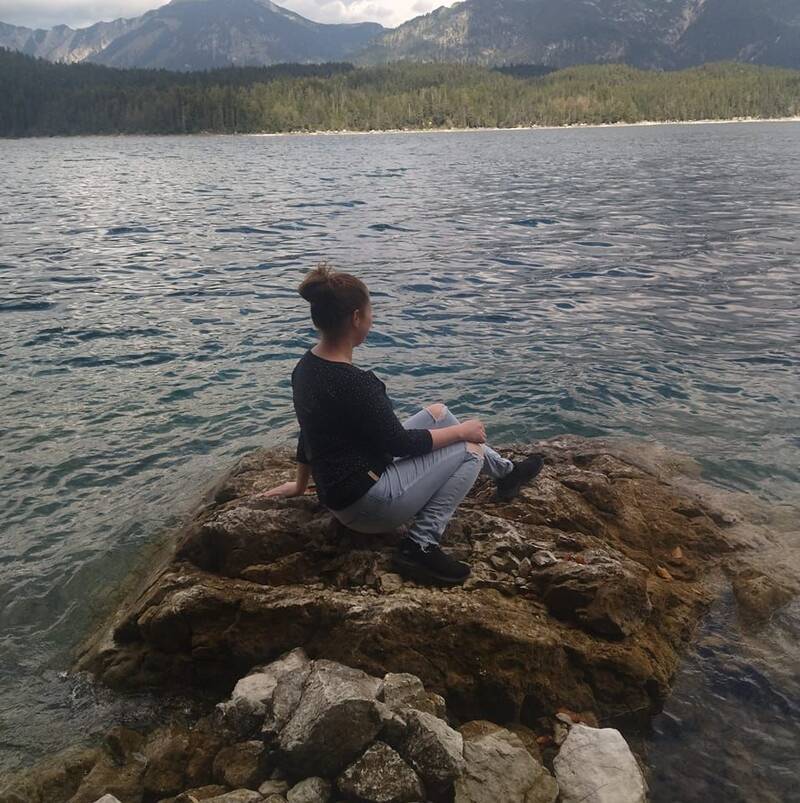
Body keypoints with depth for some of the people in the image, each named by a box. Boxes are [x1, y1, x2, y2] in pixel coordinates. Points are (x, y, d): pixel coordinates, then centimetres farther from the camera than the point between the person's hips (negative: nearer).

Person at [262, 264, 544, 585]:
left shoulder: (307, 366, -1)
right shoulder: (352, 383, -29)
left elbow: (309, 432, 12)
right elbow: (401, 443, -18)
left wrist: (300, 485, 25)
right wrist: (461, 430, -4)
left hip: (342, 485, 9)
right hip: (365, 504, -9)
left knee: (437, 411, 16)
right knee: (470, 449, 1)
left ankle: (505, 472, 32)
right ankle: (420, 546, -6)